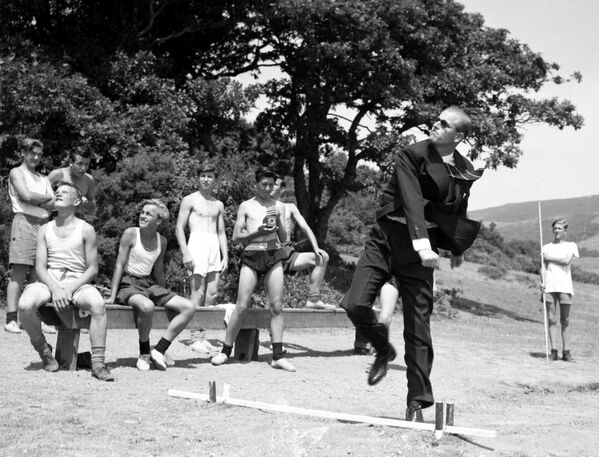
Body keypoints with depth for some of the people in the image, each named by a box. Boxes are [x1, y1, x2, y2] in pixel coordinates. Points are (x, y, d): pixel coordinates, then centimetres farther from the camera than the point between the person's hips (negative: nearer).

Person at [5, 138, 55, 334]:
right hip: (24, 221, -6)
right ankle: (11, 320, -12)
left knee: (39, 275, 1)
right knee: (19, 273, -11)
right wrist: (47, 197, 5)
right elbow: (27, 195, -9)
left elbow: (52, 205, 10)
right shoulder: (16, 173, 7)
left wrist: (35, 200, -5)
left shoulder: (43, 179, 24)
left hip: (43, 224, 6)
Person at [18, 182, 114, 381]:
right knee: (25, 305, -30)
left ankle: (98, 363, -32)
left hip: (77, 283, -2)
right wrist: (55, 289, -14)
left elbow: (92, 269, 1)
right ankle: (44, 351, -4)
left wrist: (70, 289, -14)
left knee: (97, 304, -35)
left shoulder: (86, 230, 5)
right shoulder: (45, 230, 12)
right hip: (49, 281, 2)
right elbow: (40, 267, 4)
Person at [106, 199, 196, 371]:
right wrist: (112, 296, -13)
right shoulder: (131, 233, -7)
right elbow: (119, 265, -8)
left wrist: (164, 296, 24)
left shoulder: (161, 240, 7)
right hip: (129, 284, -6)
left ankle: (159, 350, -10)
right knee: (147, 306, -39)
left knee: (189, 308, -11)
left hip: (149, 284, 6)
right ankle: (144, 353, -16)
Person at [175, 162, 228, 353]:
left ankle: (202, 336, 6)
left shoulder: (218, 205, 19)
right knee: (198, 293, -8)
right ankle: (196, 339, -5)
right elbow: (179, 228, -2)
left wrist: (225, 256, 10)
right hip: (197, 243, -5)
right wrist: (185, 253, -12)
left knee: (213, 294, 0)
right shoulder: (190, 200, 4)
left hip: (215, 247, 5)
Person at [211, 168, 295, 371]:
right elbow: (236, 237, 3)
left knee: (277, 306, -3)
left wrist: (279, 222, -7)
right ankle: (226, 350, 6)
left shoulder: (278, 206, 12)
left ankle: (278, 356, -1)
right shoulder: (246, 206, 7)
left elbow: (283, 239, 11)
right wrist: (257, 232, -11)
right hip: (251, 256, -2)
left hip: (274, 256, 2)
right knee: (242, 306, -6)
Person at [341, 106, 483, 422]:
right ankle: (383, 350, 16)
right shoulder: (411, 156, -8)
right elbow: (412, 200, -21)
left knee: (418, 328, -2)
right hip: (386, 239, -1)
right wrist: (423, 244, -34)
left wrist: (456, 249, 28)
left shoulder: (466, 171, 4)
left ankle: (417, 402, 7)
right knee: (355, 305, -15)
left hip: (418, 252, 1)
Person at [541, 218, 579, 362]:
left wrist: (549, 258, -1)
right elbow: (543, 267, 10)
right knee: (551, 319, -3)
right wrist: (542, 283, -5)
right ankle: (553, 351, -3)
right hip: (549, 287, 2)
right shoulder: (546, 247, 17)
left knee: (565, 320, -1)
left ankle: (566, 351, 1)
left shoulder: (571, 246, 10)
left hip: (565, 286, -2)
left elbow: (567, 260, -9)